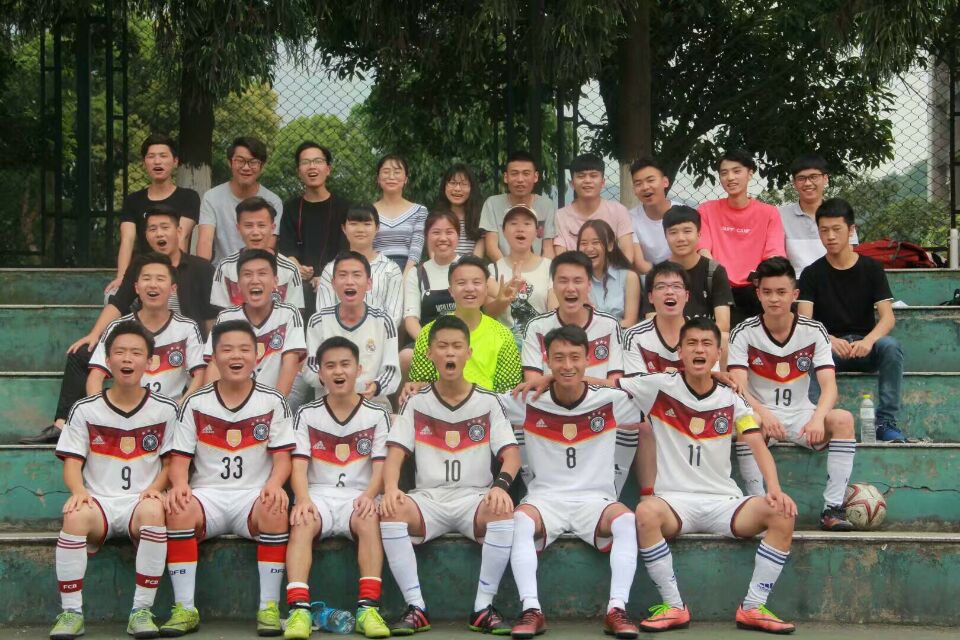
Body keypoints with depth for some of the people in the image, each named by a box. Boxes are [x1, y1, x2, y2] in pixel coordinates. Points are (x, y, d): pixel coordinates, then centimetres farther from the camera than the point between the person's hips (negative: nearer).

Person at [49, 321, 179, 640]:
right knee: (76, 515, -35)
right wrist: (79, 490, -18)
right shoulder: (85, 410, 6)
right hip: (99, 502, 1)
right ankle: (71, 613, -22)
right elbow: (72, 462, 4)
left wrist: (154, 488, -12)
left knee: (153, 510, -37)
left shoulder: (165, 410, 5)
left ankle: (142, 611, -28)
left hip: (141, 502, -1)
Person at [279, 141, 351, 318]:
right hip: (299, 284, 1)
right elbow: (286, 249, 4)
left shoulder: (343, 208, 8)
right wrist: (297, 268, -18)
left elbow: (346, 251, 0)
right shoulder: (290, 208, 13)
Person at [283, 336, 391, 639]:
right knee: (301, 524, -32)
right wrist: (303, 499, -21)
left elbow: (381, 466, 0)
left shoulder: (377, 415, 7)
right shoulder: (307, 415, 9)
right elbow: (299, 465, -1)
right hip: (318, 495, 0)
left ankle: (368, 608, -37)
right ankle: (299, 609, -42)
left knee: (370, 522, -34)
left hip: (358, 498, 0)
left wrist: (369, 495, -21)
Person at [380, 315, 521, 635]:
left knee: (503, 512, -34)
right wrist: (391, 488, -23)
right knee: (390, 512, -31)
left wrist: (501, 484, -24)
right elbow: (395, 454, -1)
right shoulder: (416, 403, 8)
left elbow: (511, 454, -2)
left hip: (475, 497, -1)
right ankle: (416, 608, -22)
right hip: (428, 498, 1)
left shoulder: (488, 402, 6)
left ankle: (483, 608, -21)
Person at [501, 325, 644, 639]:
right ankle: (531, 611, -32)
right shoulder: (527, 403, 0)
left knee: (626, 521, -31)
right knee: (520, 522, -32)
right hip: (544, 499, 0)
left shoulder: (611, 401, -1)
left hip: (595, 500, 0)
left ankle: (617, 610, -28)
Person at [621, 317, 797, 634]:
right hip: (675, 500, -2)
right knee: (646, 512, -36)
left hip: (723, 501, 2)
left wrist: (775, 488, -20)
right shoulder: (659, 387, 1)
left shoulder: (731, 400, 7)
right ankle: (674, 607, -19)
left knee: (782, 514, -23)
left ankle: (753, 608, -11)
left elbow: (758, 445, -2)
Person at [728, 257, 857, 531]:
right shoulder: (744, 333, -7)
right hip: (760, 414, -2)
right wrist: (763, 414, -39)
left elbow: (829, 385, -13)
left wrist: (818, 418, -34)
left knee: (843, 419, -27)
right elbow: (738, 387, -19)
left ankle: (833, 508, -25)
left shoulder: (814, 331, -3)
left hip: (801, 415, 2)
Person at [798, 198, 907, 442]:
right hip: (828, 346, -1)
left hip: (865, 347, 1)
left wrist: (868, 340, -29)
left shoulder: (872, 268, 4)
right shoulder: (812, 273, 4)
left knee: (890, 345, -32)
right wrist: (829, 340, -31)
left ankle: (886, 422, -26)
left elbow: (888, 317, -6)